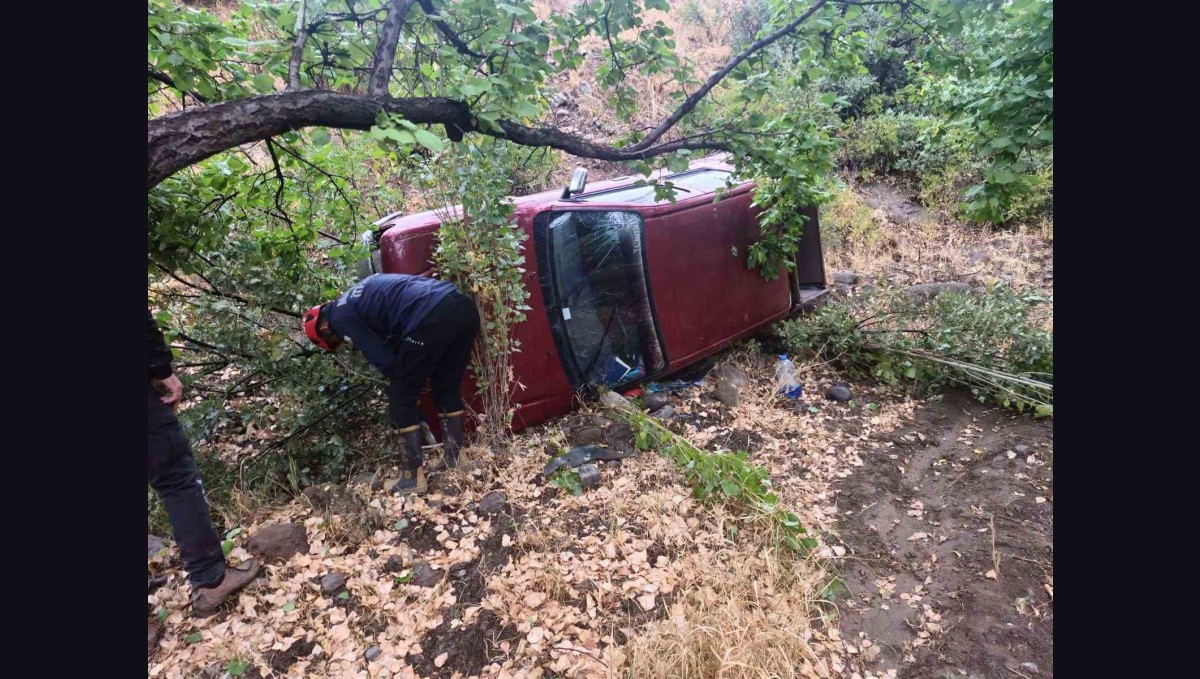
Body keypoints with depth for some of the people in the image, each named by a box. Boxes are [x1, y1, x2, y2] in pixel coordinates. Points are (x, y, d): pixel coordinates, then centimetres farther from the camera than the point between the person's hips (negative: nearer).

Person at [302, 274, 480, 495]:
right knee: (448, 388, 23)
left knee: (402, 397, 8)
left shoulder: (340, 317, 9)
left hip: (433, 317, -9)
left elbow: (382, 358, 5)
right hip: (464, 306, 9)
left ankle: (413, 477, 14)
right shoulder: (360, 295, 34)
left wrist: (400, 382, 23)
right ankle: (452, 461, 29)